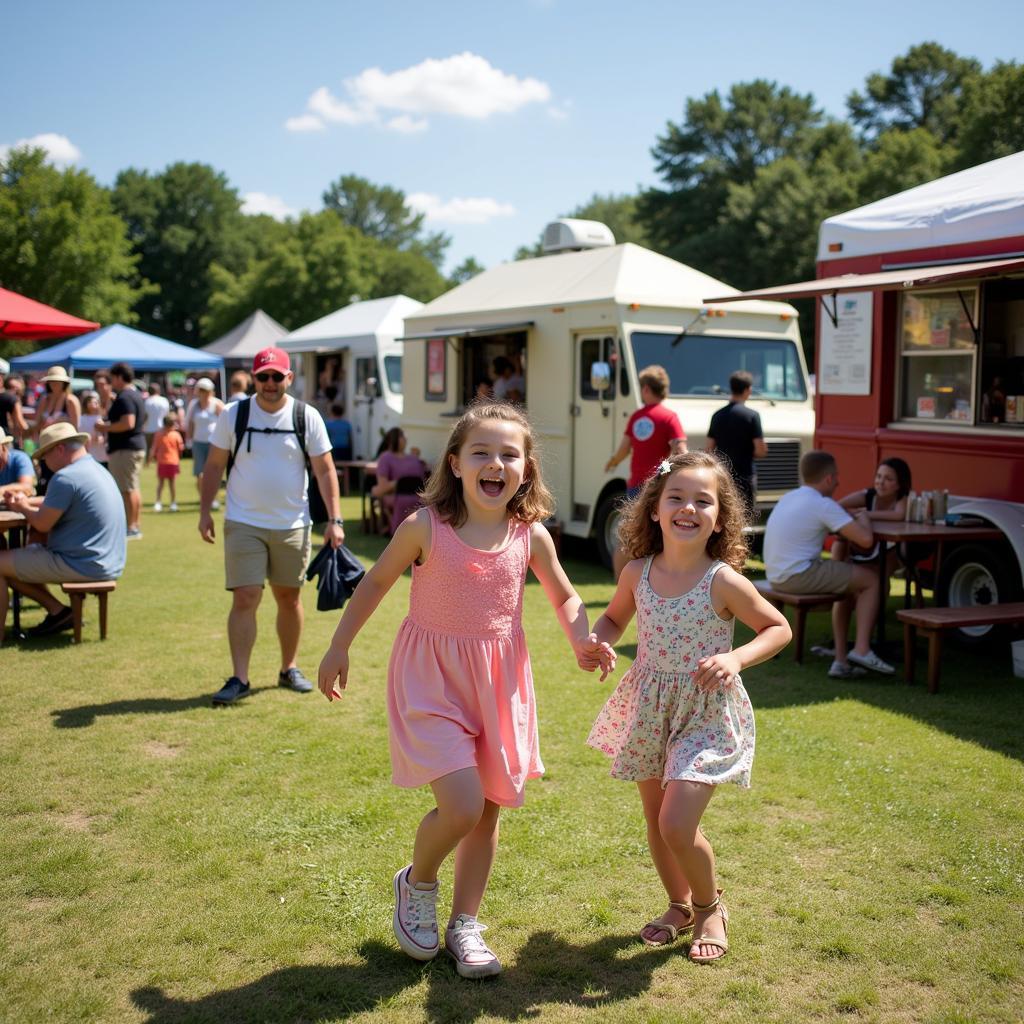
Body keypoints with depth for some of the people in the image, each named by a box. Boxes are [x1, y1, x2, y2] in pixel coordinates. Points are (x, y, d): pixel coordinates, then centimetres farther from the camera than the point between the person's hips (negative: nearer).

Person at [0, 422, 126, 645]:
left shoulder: (65, 477, -18)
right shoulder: (97, 470, 12)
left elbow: (42, 524, -13)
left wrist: (23, 508, 6)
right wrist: (28, 501, 14)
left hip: (82, 565, -10)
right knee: (20, 557, 24)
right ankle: (58, 612, 14)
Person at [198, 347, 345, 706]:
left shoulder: (307, 417, -2)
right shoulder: (233, 414, -1)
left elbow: (325, 471, 0)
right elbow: (214, 465, 5)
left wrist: (334, 519, -7)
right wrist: (205, 512, -1)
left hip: (292, 525, 1)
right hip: (243, 524, -1)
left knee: (289, 598, 11)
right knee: (245, 599, -7)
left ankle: (289, 669, 26)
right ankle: (239, 678, 0)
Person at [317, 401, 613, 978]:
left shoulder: (531, 535, -6)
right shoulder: (426, 529, -14)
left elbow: (564, 595, 10)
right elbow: (376, 584, 1)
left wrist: (583, 641, -9)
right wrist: (339, 648, 6)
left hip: (500, 680, 4)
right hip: (432, 677, -4)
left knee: (489, 811, 10)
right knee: (462, 805, -16)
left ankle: (465, 925, 30)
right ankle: (418, 884, 17)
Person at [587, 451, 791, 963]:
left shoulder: (724, 582, -16)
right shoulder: (637, 573, -5)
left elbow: (778, 628, -5)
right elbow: (613, 618, 14)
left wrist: (735, 659, -21)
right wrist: (596, 643, -8)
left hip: (707, 712, -4)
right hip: (649, 708, 5)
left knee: (677, 824, -13)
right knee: (656, 820, 16)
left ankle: (710, 907, 18)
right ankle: (680, 905, 42)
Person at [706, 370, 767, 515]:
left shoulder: (718, 415, 5)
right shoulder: (751, 415, -9)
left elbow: (710, 449, 5)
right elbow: (760, 451, -12)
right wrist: (748, 453, 8)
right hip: (745, 476, -5)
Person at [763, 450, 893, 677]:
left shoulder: (788, 497, 15)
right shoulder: (823, 505, -11)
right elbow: (866, 539, -16)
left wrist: (851, 517, 22)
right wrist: (863, 518, 5)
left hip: (777, 576, 9)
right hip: (799, 575, -9)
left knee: (848, 587, 26)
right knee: (871, 579, 5)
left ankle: (841, 661, 20)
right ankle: (861, 650, 4)